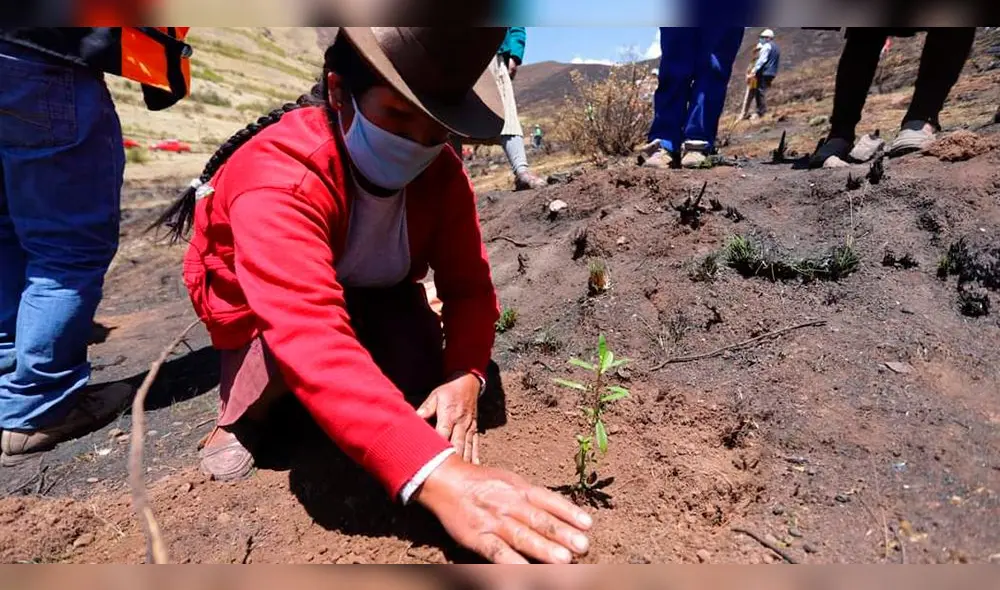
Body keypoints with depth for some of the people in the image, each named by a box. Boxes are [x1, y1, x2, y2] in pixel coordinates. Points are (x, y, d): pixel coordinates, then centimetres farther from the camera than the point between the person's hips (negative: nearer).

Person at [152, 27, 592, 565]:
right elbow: (311, 339, -55)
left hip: (369, 294, 4)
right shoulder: (276, 180, -40)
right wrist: (434, 472, -64)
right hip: (259, 308, -3)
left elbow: (468, 283, -21)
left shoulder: (439, 168, -22)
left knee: (418, 394, -16)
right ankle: (240, 417, -1)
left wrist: (465, 375, -40)